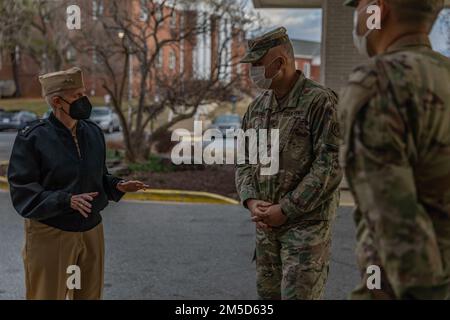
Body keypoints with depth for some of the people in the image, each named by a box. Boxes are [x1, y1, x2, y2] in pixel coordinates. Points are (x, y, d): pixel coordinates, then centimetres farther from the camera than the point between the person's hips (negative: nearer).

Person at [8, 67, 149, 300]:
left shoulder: (94, 133, 6)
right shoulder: (32, 138, -12)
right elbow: (23, 192, -15)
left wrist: (117, 186, -5)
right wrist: (67, 200, -27)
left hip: (91, 231, 5)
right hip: (50, 234, -5)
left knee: (90, 294, 13)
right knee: (48, 295, 4)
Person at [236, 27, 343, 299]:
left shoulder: (320, 102, -13)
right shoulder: (257, 107, 9)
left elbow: (330, 165, -18)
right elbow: (244, 160, 12)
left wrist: (286, 210, -18)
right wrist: (251, 201, -7)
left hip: (307, 222, -7)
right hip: (267, 223, 7)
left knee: (298, 294, -6)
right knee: (269, 292, 14)